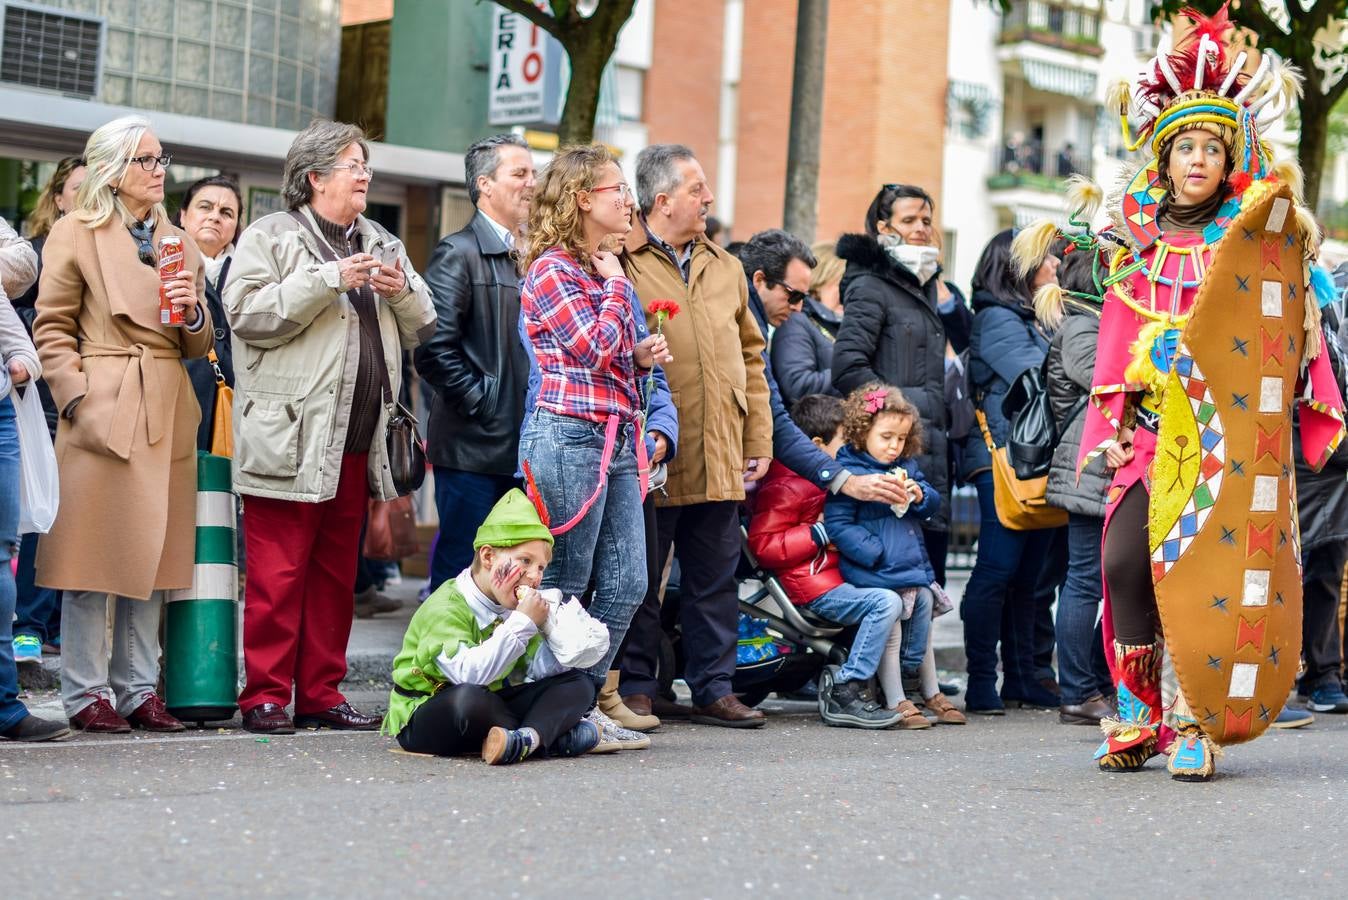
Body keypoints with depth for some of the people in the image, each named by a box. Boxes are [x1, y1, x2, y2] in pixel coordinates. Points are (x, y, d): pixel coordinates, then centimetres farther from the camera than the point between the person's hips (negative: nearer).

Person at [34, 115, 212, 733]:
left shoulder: (178, 242, 18)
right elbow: (52, 329, -1)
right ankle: (86, 693, 3)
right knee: (95, 550, -4)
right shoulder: (75, 234, 2)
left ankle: (138, 689, 13)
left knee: (153, 553, 6)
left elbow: (197, 346, 19)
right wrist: (78, 399, -12)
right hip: (103, 408, -5)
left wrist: (194, 313, -2)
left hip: (167, 413, 5)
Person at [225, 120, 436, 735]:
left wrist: (402, 291, 0)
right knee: (278, 573, -7)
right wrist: (329, 280, -16)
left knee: (336, 573, 10)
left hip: (355, 443, 7)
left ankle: (321, 696, 16)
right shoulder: (270, 237, 1)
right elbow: (247, 313, -14)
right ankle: (265, 697, -2)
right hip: (291, 441, -6)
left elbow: (420, 330, 22)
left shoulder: (381, 245, 21)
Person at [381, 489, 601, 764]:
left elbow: (545, 670, 3)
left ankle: (527, 739, -31)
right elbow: (469, 674, -36)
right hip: (422, 718, -8)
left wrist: (549, 626, -14)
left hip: (492, 706, 8)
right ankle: (552, 737, -24)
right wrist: (522, 624, -32)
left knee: (579, 683, -2)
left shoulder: (511, 607, 8)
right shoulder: (445, 608, -19)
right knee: (470, 697, -43)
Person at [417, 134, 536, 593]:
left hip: (526, 449, 7)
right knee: (463, 571, -3)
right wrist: (483, 404, -14)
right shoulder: (459, 253, -6)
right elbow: (434, 350, -15)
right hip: (477, 448, -7)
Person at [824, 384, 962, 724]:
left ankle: (931, 693, 26)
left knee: (922, 625, 13)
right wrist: (875, 552, -23)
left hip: (913, 566, 7)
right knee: (890, 632, -7)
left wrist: (919, 494, -10)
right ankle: (896, 702, 1)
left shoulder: (907, 467, 11)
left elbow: (934, 503, 14)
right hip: (876, 571, -7)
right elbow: (838, 525, -17)